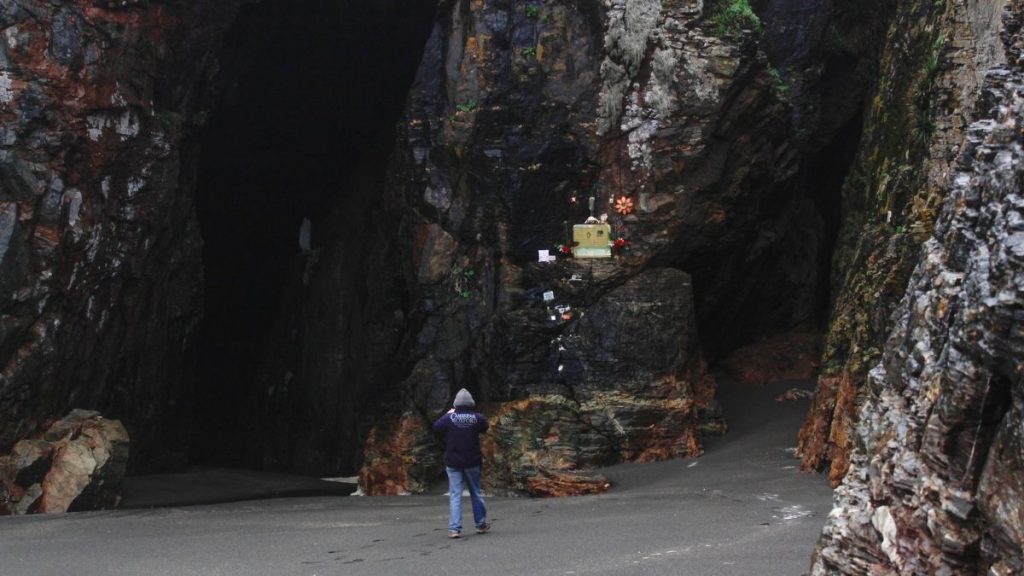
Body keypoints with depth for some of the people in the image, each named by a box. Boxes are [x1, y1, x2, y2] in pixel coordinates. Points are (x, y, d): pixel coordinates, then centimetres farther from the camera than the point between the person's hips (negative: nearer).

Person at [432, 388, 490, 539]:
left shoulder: (449, 417, -11)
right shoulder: (477, 418, -7)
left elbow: (436, 427, 1)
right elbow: (485, 428, 11)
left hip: (453, 462, -1)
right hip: (472, 462, 1)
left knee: (455, 495, -1)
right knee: (476, 493, 15)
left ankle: (454, 528, -8)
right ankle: (481, 525, 23)